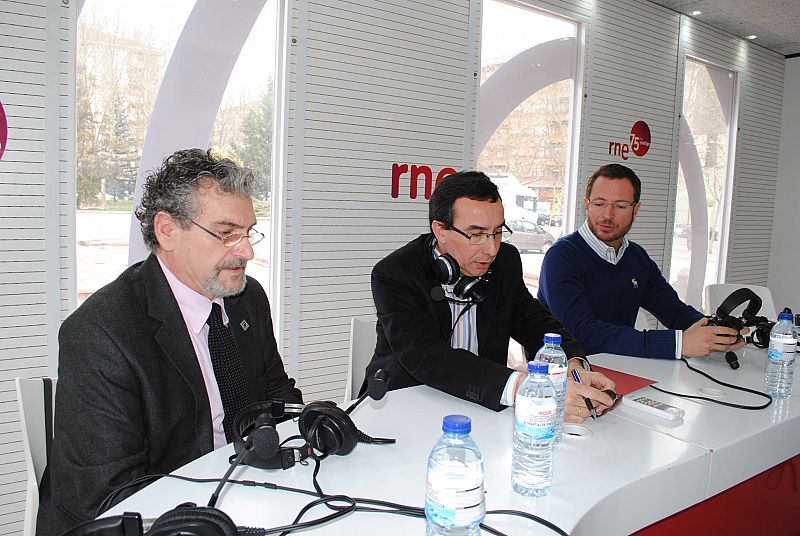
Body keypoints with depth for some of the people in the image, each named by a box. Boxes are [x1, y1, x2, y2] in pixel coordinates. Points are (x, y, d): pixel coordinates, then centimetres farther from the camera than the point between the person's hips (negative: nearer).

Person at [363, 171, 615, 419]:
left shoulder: (506, 261, 0)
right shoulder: (394, 274, -17)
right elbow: (426, 358, -29)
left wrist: (573, 365, -19)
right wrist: (519, 387, -40)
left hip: (483, 405, 4)